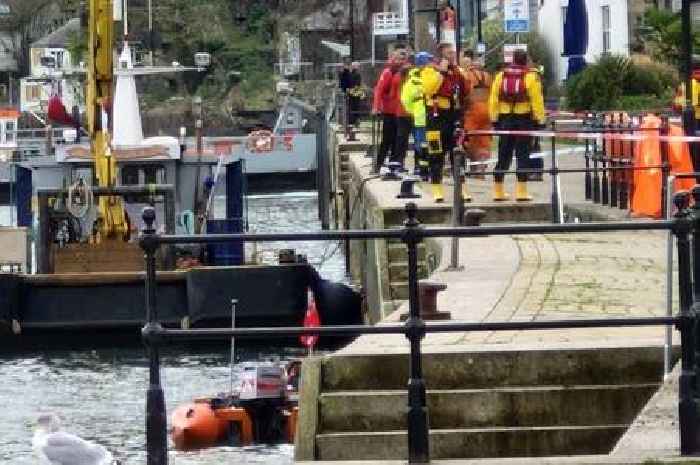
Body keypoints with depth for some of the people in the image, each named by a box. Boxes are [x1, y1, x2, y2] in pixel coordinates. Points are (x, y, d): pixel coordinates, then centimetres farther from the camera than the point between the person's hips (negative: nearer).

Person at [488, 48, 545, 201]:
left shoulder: (501, 75, 7)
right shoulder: (530, 77, -6)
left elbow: (493, 99, 8)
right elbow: (537, 100, -9)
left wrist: (494, 119, 12)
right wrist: (540, 120, -5)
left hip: (505, 119, 4)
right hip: (524, 119, -4)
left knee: (504, 156, 10)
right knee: (523, 156, -1)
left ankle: (498, 191, 12)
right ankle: (521, 191, -5)